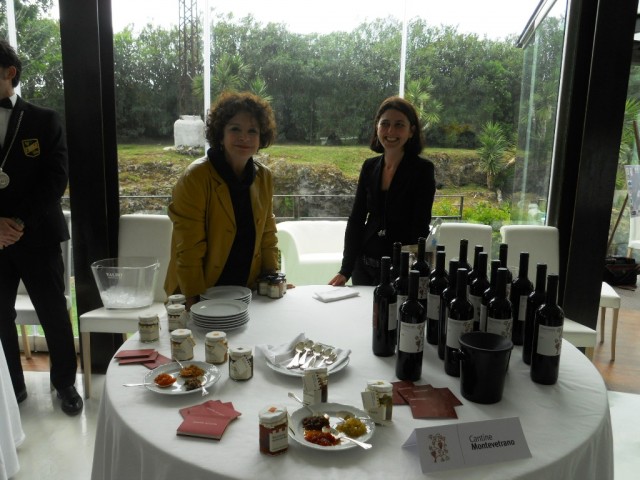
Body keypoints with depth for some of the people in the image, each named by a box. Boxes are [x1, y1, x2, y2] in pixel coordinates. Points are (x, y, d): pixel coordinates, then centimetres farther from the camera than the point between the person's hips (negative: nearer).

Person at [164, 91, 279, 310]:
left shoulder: (264, 177, 0)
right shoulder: (195, 178, -18)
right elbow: (188, 248, -18)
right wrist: (194, 302, -18)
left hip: (246, 291, 5)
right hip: (201, 295, -4)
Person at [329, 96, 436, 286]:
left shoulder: (423, 169, -9)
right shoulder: (369, 167, 3)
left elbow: (420, 228, -12)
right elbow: (356, 219, 3)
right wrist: (345, 270, -3)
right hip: (364, 266, 4)